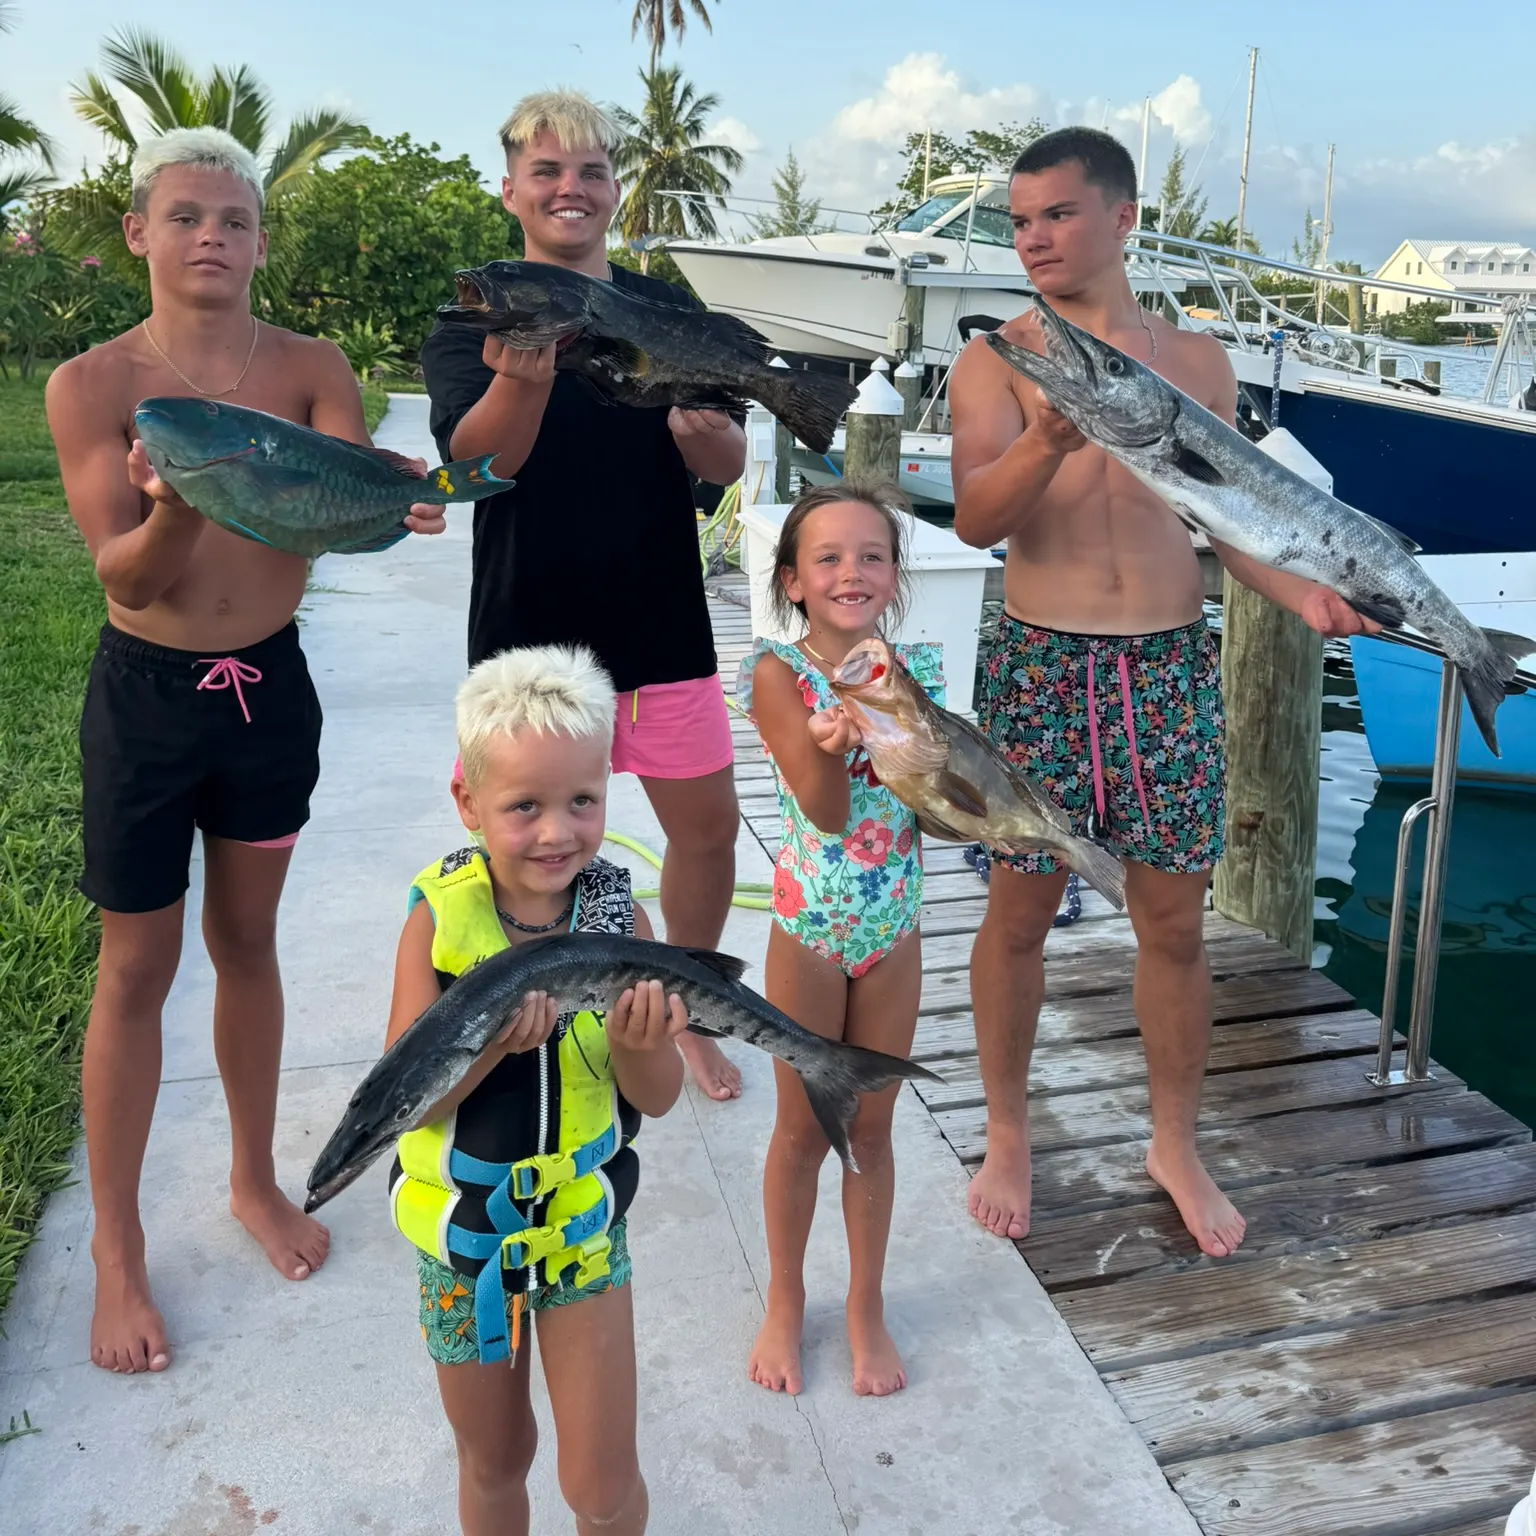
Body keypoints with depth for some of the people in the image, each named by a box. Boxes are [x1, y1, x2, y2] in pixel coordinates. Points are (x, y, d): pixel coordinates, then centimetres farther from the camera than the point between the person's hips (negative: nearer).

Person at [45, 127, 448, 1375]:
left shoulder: (312, 370, -4)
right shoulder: (91, 384, -10)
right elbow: (128, 579, -16)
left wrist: (385, 507, -40)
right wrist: (176, 511, -37)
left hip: (271, 686, 2)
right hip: (147, 697, -2)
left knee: (248, 942, 17)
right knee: (137, 970, 7)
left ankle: (255, 1180, 36)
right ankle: (118, 1246, 23)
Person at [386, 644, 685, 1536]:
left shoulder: (620, 916, -15)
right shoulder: (439, 918, -19)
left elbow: (658, 1099, -10)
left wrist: (638, 1045, -31)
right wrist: (488, 1039, -36)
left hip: (583, 1226, 0)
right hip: (463, 1233, 0)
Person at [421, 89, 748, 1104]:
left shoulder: (668, 314, 5)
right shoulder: (474, 319, -1)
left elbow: (730, 466, -1)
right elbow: (477, 458, -19)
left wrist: (700, 427, -25)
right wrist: (523, 378, -40)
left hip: (661, 626, 3)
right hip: (528, 630, -2)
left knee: (709, 829, 8)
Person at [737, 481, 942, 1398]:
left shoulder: (914, 672, -4)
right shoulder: (778, 673, -14)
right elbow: (825, 809, -24)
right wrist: (835, 744, -42)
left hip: (894, 929, 3)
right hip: (810, 928, -2)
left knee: (872, 1127, 16)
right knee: (803, 1127, 13)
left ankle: (867, 1306, 36)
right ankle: (786, 1300, 36)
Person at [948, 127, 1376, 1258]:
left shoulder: (1198, 362, 9)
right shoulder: (998, 362, 0)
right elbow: (976, 517, -14)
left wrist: (1300, 592, -4)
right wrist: (1046, 441, -33)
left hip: (1171, 665, 2)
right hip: (1041, 664, -2)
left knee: (1176, 923, 9)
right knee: (1020, 912, 7)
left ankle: (1176, 1143, 29)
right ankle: (1008, 1135, 28)